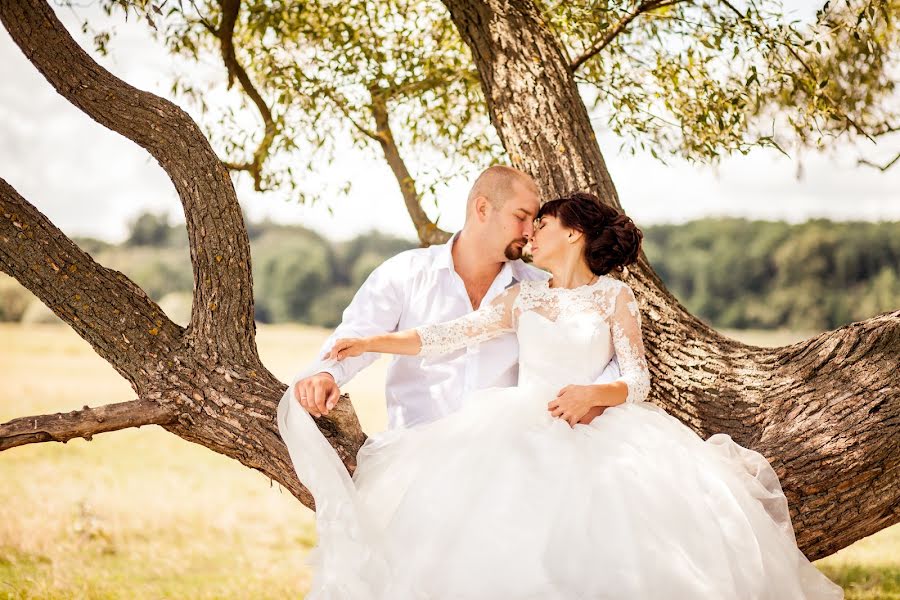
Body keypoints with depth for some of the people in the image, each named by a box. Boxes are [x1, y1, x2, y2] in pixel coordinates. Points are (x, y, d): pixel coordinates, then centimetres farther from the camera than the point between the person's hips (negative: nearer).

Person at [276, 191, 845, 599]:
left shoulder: (615, 296, 8)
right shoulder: (521, 297, 17)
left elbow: (638, 382, 2)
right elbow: (450, 335, 8)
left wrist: (591, 395, -18)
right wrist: (372, 342, -2)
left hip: (594, 431, -3)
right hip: (518, 428, 3)